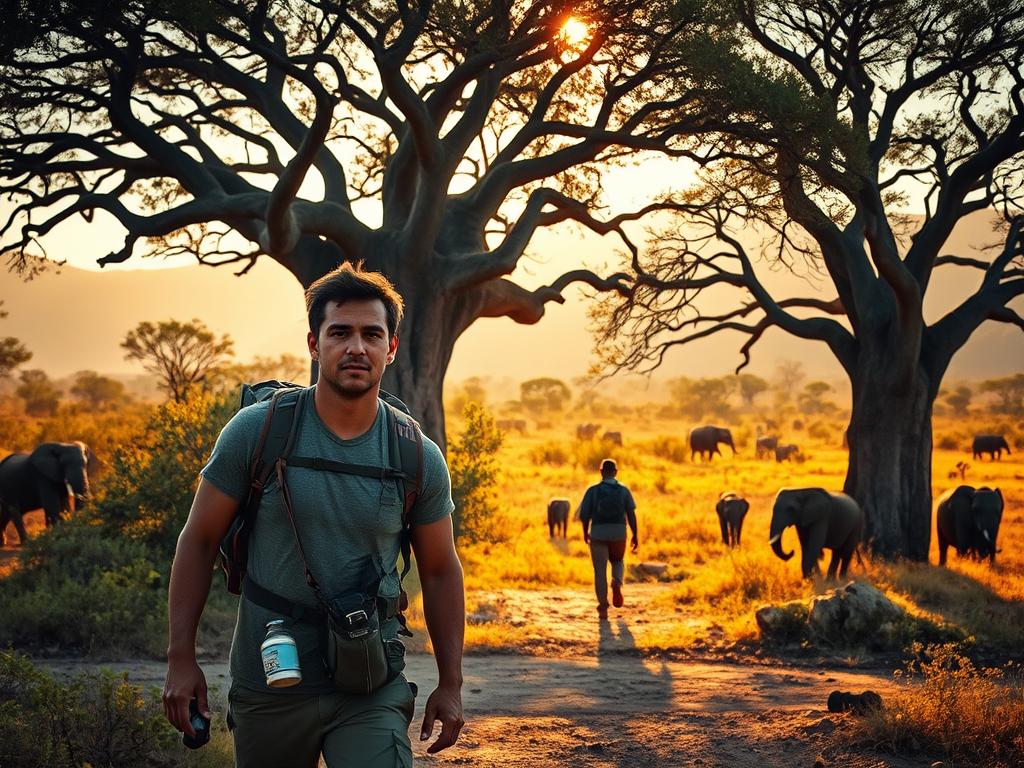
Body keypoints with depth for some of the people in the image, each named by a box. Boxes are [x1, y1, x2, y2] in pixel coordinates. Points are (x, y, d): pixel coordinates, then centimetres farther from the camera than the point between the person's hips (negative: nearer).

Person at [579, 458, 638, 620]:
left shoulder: (593, 490, -3)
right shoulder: (623, 490, 0)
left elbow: (584, 515, -3)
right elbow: (631, 514, -5)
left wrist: (585, 532, 14)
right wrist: (635, 536, 2)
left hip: (598, 534, -1)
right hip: (618, 534, 1)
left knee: (600, 570, 7)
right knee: (618, 562, 25)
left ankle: (603, 607, 2)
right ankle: (617, 584, -5)